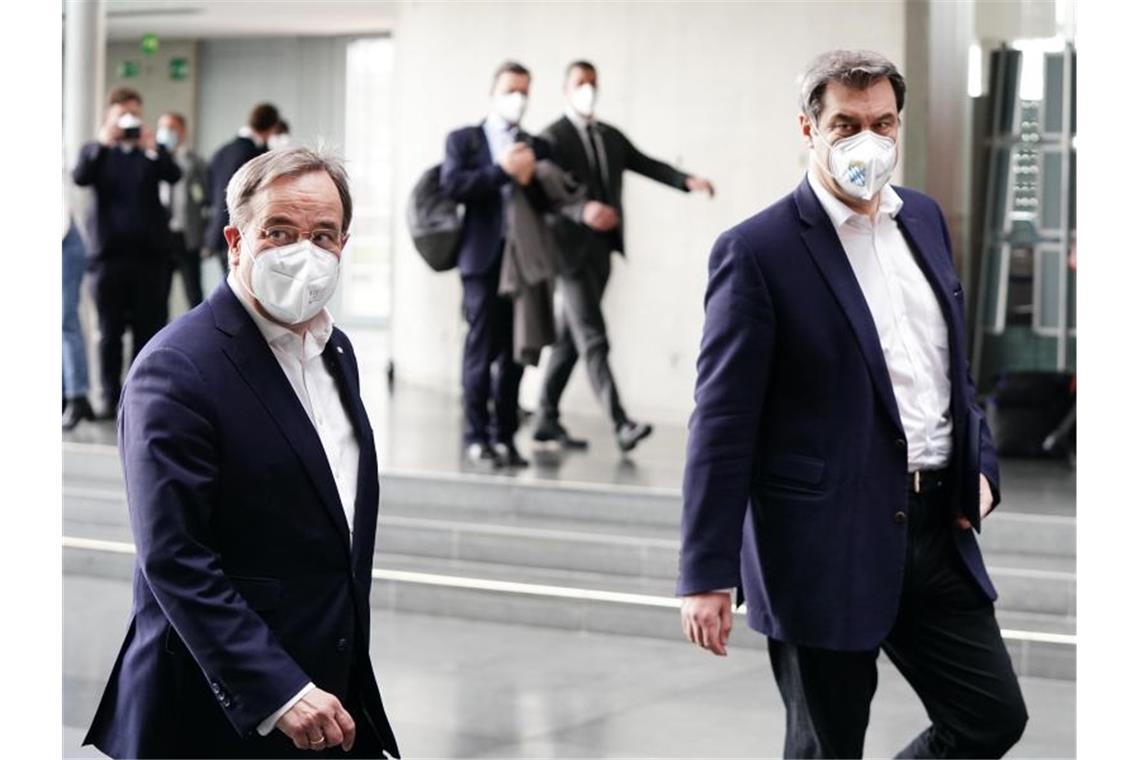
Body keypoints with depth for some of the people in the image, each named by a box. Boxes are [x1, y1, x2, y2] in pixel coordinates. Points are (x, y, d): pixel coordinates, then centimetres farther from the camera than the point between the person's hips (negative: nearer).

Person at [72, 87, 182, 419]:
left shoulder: (153, 150, 8)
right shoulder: (95, 151, 8)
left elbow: (174, 175, -10)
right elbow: (80, 177, -12)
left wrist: (151, 148, -25)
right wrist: (103, 143, -23)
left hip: (148, 253, 0)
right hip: (109, 254, 0)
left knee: (148, 329, 1)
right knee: (110, 332, 4)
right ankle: (111, 397, 8)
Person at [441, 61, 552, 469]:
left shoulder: (537, 147, 17)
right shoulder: (463, 140, 8)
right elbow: (452, 184, -9)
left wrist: (530, 177, -7)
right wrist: (503, 171, -11)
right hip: (485, 257, -3)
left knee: (514, 352, 3)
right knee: (482, 349, -4)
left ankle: (505, 436, 9)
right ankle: (476, 436, 1)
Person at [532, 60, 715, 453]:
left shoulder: (611, 136, 14)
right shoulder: (553, 138, -7)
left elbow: (646, 165, 6)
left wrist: (687, 181, -11)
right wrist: (582, 210, -37)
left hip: (601, 249, 7)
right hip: (572, 248, -7)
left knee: (570, 339, 12)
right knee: (593, 339, -12)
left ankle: (546, 419, 20)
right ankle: (621, 424, -18)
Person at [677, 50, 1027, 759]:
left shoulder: (924, 217, 9)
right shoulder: (757, 250, -12)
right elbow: (722, 425, -13)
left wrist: (980, 464, 8)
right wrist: (707, 576, -15)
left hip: (937, 529, 6)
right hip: (828, 544, -6)